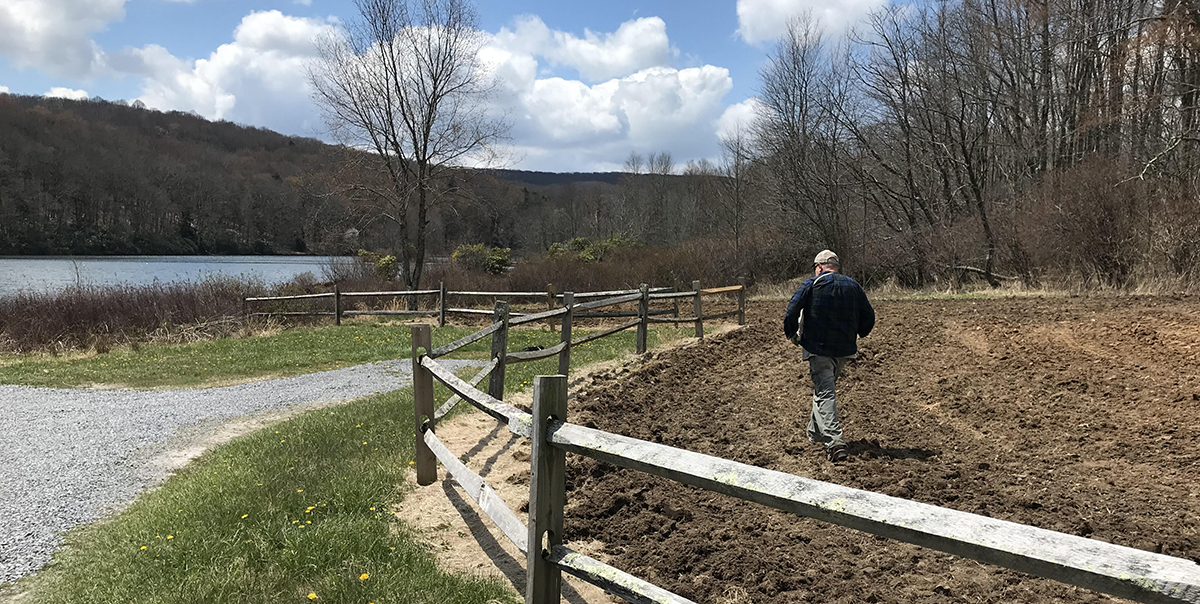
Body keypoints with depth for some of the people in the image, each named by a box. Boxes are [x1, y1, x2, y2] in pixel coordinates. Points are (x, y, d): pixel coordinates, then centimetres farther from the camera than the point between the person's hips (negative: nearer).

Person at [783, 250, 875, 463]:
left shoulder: (810, 286, -5)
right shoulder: (854, 286, 8)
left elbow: (791, 312, -12)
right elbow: (868, 316, 10)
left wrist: (791, 334, 5)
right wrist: (857, 334, 27)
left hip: (818, 347, -5)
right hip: (844, 349, 5)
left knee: (824, 393, -6)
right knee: (825, 388, 21)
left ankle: (834, 441, -19)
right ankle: (816, 432, 33)